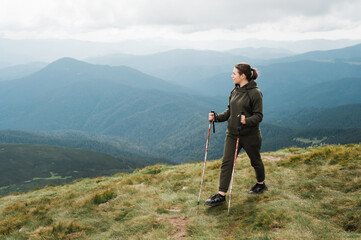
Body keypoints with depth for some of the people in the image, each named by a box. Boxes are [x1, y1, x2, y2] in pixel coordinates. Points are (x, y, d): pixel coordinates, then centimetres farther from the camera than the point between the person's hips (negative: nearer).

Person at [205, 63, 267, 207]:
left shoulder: (255, 93, -14)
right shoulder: (235, 91, 8)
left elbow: (258, 115, -16)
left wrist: (247, 121, -33)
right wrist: (217, 117, -1)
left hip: (250, 135, -6)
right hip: (232, 134, 6)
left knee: (255, 161, 16)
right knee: (226, 162, -1)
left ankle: (261, 184, 42)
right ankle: (221, 195, 1)